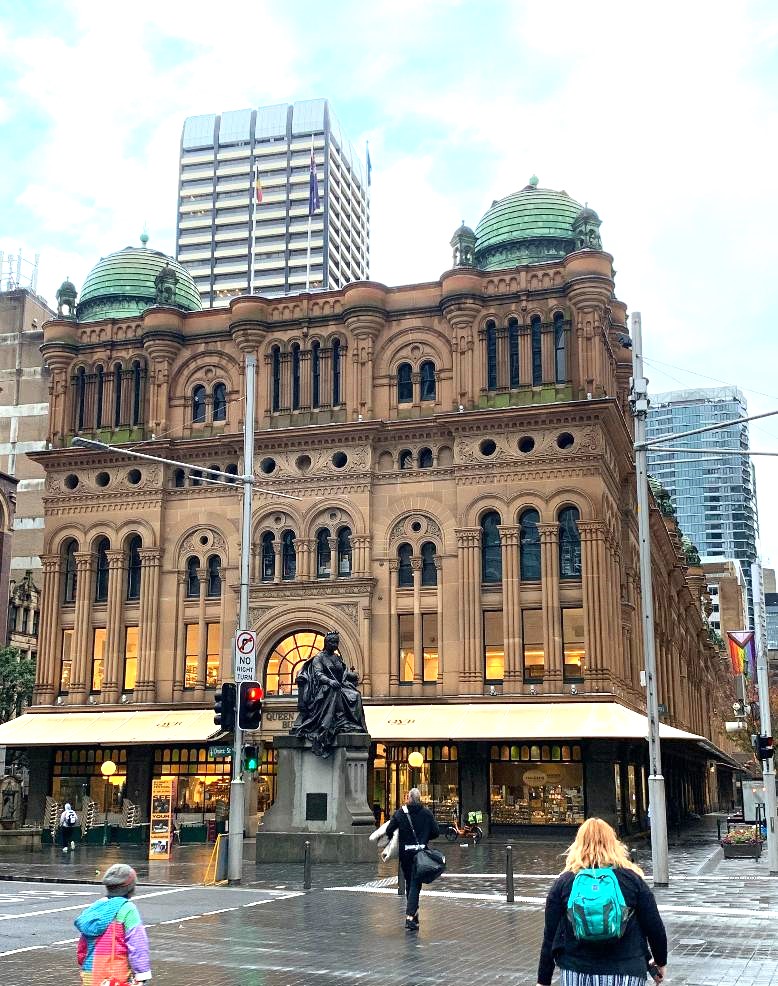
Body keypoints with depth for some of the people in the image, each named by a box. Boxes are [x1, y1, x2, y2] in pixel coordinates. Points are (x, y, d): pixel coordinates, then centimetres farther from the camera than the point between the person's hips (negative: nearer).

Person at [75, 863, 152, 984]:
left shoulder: (93, 908, 10)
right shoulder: (127, 909, -10)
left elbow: (81, 948, 17)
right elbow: (137, 944, -15)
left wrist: (83, 968, 28)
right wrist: (142, 975, -13)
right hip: (117, 978, -6)